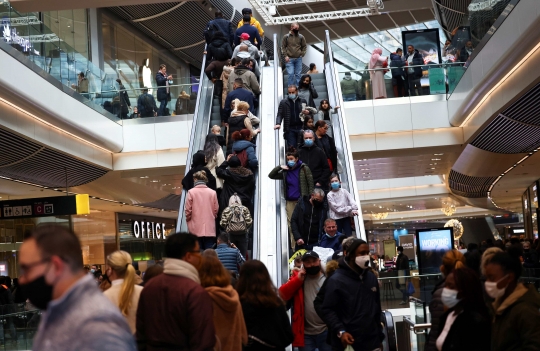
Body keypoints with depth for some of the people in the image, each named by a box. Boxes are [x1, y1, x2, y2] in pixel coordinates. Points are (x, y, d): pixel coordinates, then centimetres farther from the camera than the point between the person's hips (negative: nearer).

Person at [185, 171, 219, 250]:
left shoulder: (191, 192, -5)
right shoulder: (212, 192, 0)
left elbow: (188, 210, -3)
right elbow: (216, 210, 5)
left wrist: (188, 220, 16)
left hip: (196, 229, -1)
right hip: (210, 228, 1)